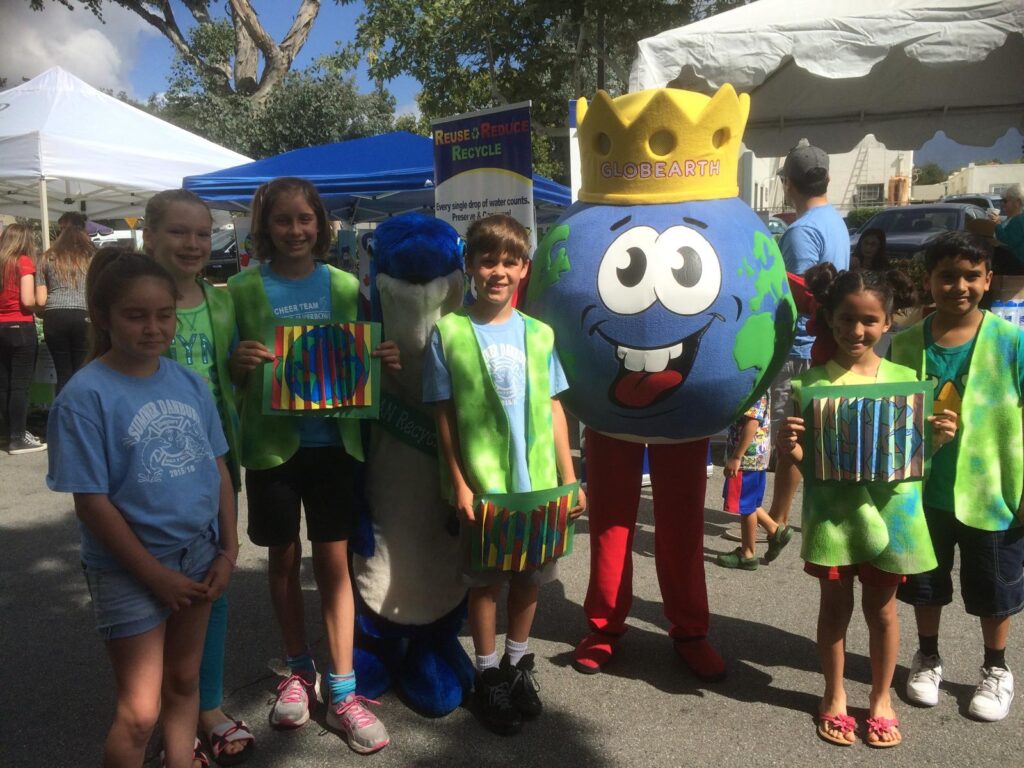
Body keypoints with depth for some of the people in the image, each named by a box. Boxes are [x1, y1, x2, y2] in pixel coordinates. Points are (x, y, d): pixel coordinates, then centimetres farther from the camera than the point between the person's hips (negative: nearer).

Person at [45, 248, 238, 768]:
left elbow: (219, 469, 6)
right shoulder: (85, 395, -15)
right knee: (139, 712, 1)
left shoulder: (190, 384, -1)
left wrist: (228, 550, 0)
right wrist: (155, 574, -13)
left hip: (198, 556, 5)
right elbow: (91, 503, -15)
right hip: (128, 572, -5)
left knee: (184, 682, 20)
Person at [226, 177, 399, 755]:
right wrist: (240, 364, -21)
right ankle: (299, 670, 32)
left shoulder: (344, 286, 3)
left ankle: (342, 692, 14)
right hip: (271, 441, 0)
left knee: (333, 558, 3)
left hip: (332, 441, 0)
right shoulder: (244, 289, -1)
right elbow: (230, 379, 1)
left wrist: (384, 360, -12)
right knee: (284, 556, 12)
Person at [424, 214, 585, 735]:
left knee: (529, 575, 16)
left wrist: (569, 477, 4)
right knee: (486, 580, 11)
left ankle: (518, 664, 37)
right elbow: (444, 415, -5)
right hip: (482, 484, -3)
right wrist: (459, 485, -9)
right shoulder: (448, 332, -7)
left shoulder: (538, 334, 2)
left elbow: (554, 408, 6)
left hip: (537, 481, 3)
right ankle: (488, 674, 29)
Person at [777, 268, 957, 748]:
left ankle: (881, 698, 34)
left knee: (882, 607, 14)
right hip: (832, 510, -1)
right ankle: (834, 697, 31)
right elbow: (805, 458, -5)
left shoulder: (904, 379, -1)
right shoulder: (812, 383, -7)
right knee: (835, 605, 12)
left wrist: (938, 438, -14)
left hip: (888, 509, 2)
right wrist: (789, 447, -26)